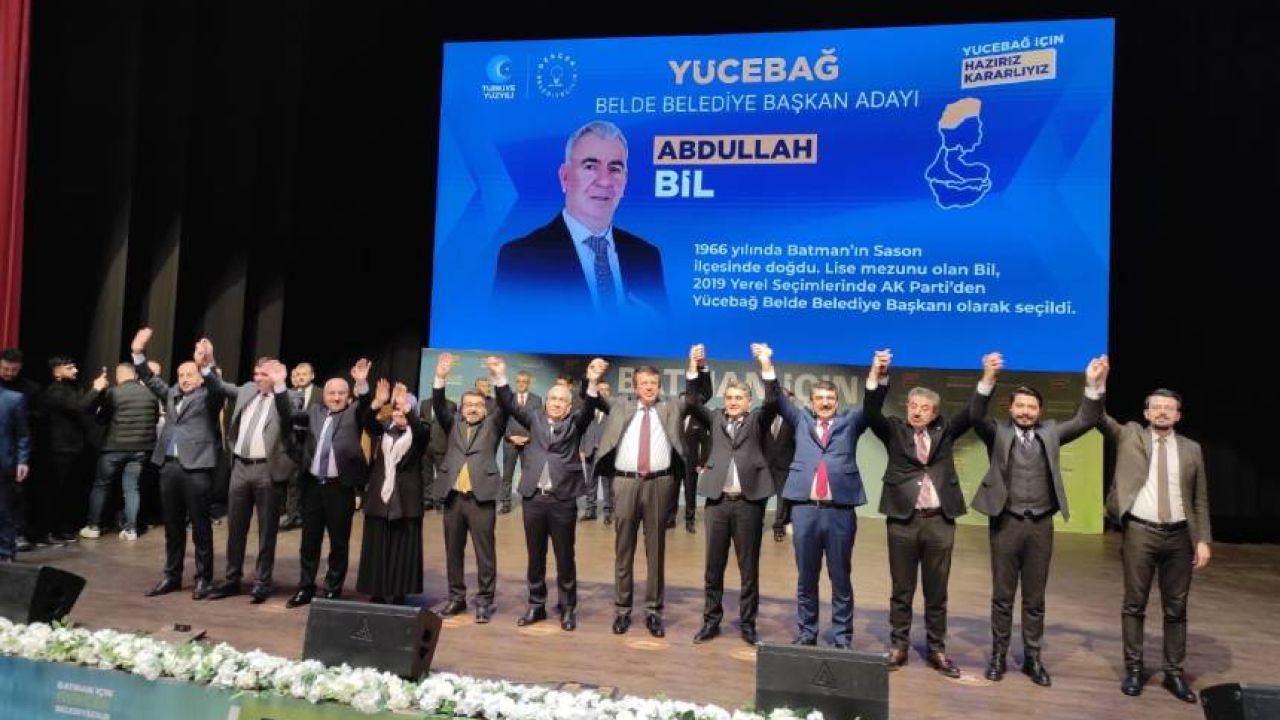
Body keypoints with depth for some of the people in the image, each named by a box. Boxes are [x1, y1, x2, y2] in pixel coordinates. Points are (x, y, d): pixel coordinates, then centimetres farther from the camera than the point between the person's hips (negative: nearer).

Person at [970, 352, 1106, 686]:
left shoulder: (1050, 432, 9)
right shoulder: (998, 432, 0)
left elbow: (1086, 421, 1)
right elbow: (975, 416, -17)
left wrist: (1092, 385, -13)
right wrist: (988, 378, -31)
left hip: (1041, 524, 2)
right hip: (1006, 522, -2)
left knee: (1035, 597, 10)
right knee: (1002, 595, 7)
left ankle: (1032, 657, 21)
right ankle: (998, 654, 18)